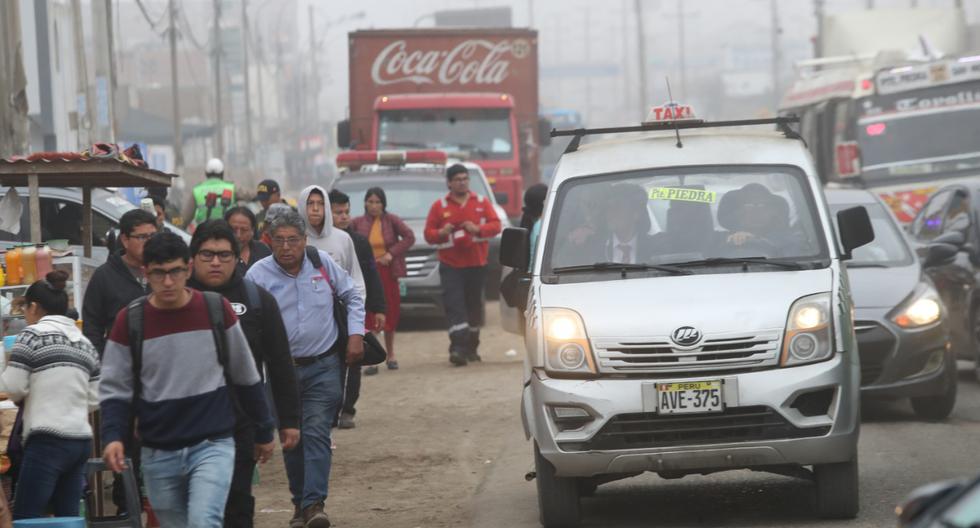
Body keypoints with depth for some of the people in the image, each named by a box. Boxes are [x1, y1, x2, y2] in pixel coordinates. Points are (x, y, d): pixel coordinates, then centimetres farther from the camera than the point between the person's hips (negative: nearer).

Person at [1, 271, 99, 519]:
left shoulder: (33, 334, -3)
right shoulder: (84, 342, 16)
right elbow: (94, 400, 15)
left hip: (47, 440, -7)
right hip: (81, 440, 7)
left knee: (24, 519, -6)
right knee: (68, 519, 8)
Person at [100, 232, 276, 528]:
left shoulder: (216, 310, -3)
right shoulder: (130, 321, -3)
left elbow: (246, 378, 9)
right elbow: (115, 390, 1)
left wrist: (263, 431, 16)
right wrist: (112, 436, -16)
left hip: (212, 445, -2)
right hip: (158, 453, 2)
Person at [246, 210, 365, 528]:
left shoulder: (322, 263, -2)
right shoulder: (258, 274, -7)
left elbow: (352, 297, 12)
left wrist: (355, 334, 1)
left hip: (324, 366, -1)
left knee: (316, 433, -12)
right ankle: (300, 503, 23)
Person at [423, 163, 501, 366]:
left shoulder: (481, 203, 8)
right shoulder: (439, 206, 4)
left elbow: (496, 225, 1)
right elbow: (428, 234, 3)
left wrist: (477, 229, -17)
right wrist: (441, 233, -19)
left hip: (477, 264, 2)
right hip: (450, 266, -2)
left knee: (474, 306, 10)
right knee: (455, 306, -14)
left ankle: (471, 347, 21)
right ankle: (458, 348, -21)